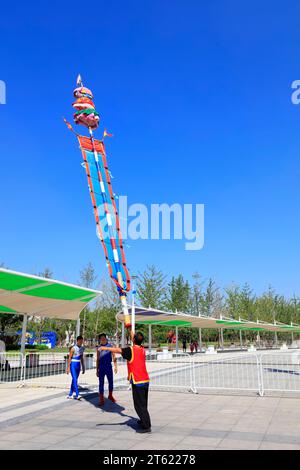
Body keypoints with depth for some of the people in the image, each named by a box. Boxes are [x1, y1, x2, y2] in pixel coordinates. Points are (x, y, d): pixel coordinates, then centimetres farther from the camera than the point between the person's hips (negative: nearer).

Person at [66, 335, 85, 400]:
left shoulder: (82, 348, 8)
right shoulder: (73, 348, -12)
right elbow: (69, 358, -10)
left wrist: (83, 367, 16)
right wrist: (68, 367, -13)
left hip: (78, 365, 7)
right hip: (73, 365, -7)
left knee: (75, 380, 9)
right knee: (74, 379, -13)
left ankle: (70, 394, 19)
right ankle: (77, 395, -16)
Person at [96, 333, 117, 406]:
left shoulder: (110, 346, 0)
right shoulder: (98, 348, 5)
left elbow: (113, 357, 0)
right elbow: (97, 359, 9)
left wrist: (115, 366, -8)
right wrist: (97, 370, 7)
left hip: (109, 367, 0)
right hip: (101, 368, 0)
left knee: (111, 382, 11)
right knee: (101, 383, 0)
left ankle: (110, 396, 32)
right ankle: (101, 400, 6)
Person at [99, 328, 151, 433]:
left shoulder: (131, 350, -13)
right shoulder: (142, 349, 10)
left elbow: (118, 350, -26)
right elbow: (136, 341, 29)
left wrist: (106, 348, -25)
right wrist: (130, 330, 40)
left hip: (138, 382, -8)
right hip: (145, 380, 8)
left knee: (139, 405, -2)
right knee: (143, 403, 23)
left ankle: (146, 426, -1)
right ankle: (144, 420, 36)